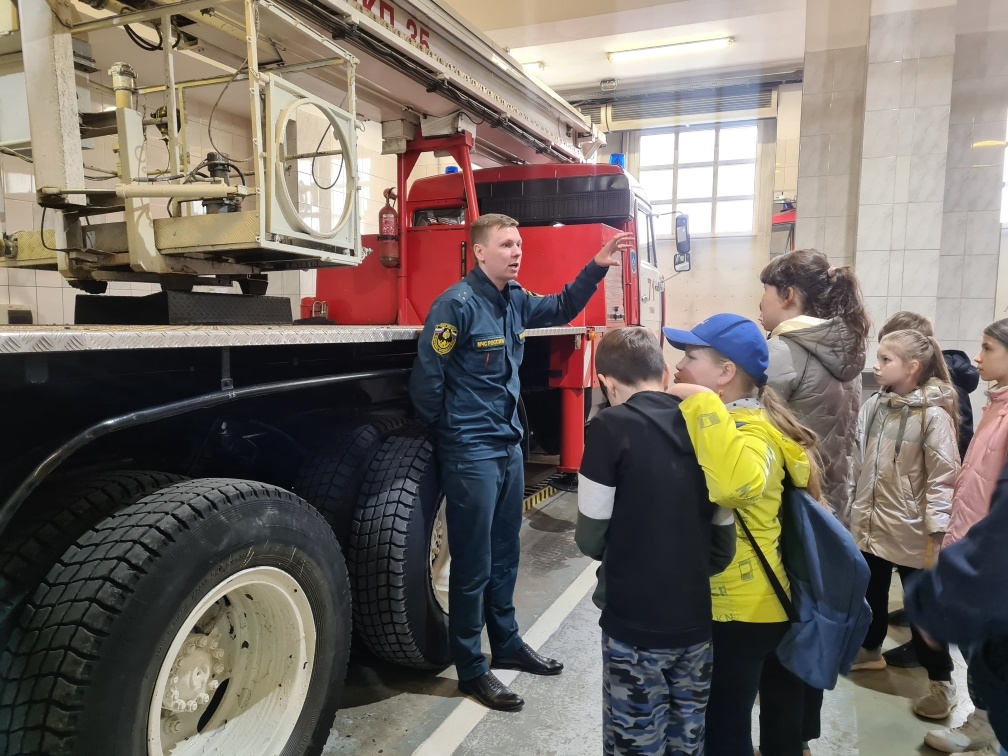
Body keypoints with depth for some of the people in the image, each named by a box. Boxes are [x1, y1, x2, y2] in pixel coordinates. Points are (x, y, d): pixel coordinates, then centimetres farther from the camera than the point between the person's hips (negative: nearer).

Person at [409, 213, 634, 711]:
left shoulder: (515, 300, 7)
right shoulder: (457, 303, -17)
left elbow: (560, 309, 21)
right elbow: (426, 378, -14)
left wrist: (596, 267, 7)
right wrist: (444, 433, -1)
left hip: (509, 444, 8)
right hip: (471, 452, -8)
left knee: (504, 554, 19)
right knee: (473, 563, 3)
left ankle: (506, 644, 37)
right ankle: (471, 669, 19)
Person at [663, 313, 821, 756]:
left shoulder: (751, 430, -22)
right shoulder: (724, 422, 9)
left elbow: (736, 484, -45)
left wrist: (704, 405, -38)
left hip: (741, 609, -9)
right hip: (725, 602, 9)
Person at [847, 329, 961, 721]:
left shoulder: (933, 415, -16)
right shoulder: (873, 407, 3)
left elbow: (943, 478, -15)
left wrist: (935, 535, -16)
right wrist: (857, 514, 13)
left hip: (911, 532, -6)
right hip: (871, 524, 6)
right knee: (870, 595, 21)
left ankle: (941, 681, 26)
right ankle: (870, 649, 43)